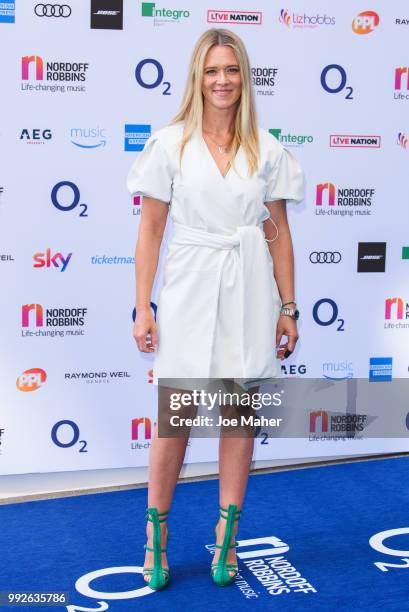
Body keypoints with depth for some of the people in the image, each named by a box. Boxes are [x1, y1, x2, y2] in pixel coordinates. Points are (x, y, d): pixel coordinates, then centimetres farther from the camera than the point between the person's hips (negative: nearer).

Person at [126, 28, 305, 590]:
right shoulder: (170, 143, -1)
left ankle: (227, 536, 21)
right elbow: (150, 230, 0)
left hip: (249, 291, 2)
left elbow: (279, 232, 8)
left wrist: (288, 307, 5)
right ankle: (156, 537, 20)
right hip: (189, 289, -2)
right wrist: (143, 307, -5)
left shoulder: (265, 148, 5)